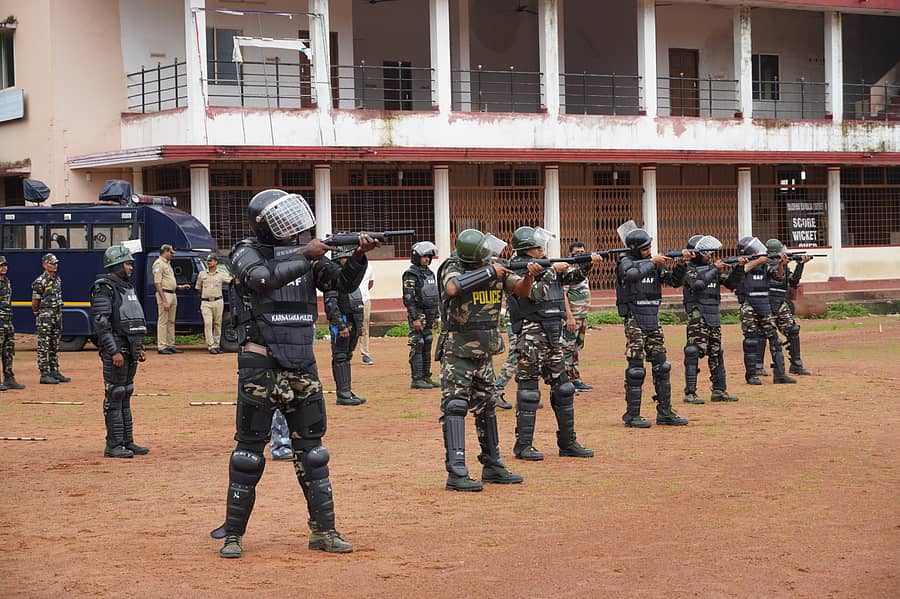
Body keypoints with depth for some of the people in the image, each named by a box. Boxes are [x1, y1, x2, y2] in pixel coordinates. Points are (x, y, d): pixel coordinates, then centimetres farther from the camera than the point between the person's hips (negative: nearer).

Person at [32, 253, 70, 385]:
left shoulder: (57, 279, 12)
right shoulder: (40, 282, -12)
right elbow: (35, 303, -7)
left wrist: (59, 316, 16)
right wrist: (38, 315, 5)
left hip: (57, 316, 8)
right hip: (45, 318, -8)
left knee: (55, 346, 12)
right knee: (44, 347, -4)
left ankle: (54, 371, 18)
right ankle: (44, 374, -3)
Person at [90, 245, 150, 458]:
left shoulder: (127, 287, 18)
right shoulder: (104, 288, -11)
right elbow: (101, 323, -18)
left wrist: (140, 348, 19)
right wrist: (114, 351, -22)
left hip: (130, 349, 9)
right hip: (116, 349, -9)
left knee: (126, 395, 12)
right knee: (114, 396, -6)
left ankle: (127, 442, 17)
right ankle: (113, 445, -4)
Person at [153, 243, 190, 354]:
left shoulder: (167, 264, 19)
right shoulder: (158, 264, -11)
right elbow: (157, 283, -18)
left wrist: (180, 287, 17)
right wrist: (164, 301, -23)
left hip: (173, 294, 10)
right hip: (164, 294, -10)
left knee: (171, 321, 13)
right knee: (163, 321, -8)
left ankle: (170, 345, 19)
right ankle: (161, 346, -7)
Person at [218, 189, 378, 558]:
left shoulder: (302, 254, 10)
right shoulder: (247, 253, -5)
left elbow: (344, 283, 5)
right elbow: (265, 279, -26)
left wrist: (359, 256, -12)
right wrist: (306, 256, -23)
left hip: (302, 368, 5)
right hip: (260, 369, -5)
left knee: (311, 450, 8)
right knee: (249, 452, 1)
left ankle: (323, 531, 14)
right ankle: (233, 534, 9)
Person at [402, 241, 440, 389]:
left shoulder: (429, 273, 16)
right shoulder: (411, 275, -11)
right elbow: (408, 298, -16)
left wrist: (436, 316, 20)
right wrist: (415, 319, -21)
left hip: (429, 316, 8)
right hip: (418, 315, -8)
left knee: (427, 347, 10)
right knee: (417, 347, -7)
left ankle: (426, 377, 15)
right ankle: (416, 379, -6)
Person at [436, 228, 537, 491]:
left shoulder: (495, 267, 2)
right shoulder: (453, 268, -15)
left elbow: (522, 290, 3)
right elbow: (453, 288, -37)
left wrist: (529, 275, -20)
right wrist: (489, 272, -31)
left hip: (484, 352, 7)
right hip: (457, 351, -7)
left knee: (486, 407, 13)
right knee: (455, 407, -9)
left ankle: (493, 466, 23)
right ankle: (456, 473, -12)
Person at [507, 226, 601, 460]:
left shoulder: (546, 266, 15)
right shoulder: (518, 269, -8)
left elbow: (573, 278, 17)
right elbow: (534, 294, -20)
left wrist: (588, 264, 0)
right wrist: (552, 271, -17)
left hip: (552, 337, 8)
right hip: (531, 337, -8)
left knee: (563, 388, 9)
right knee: (528, 391, -4)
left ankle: (568, 443, 15)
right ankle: (523, 445, 1)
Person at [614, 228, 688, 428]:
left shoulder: (654, 263, 11)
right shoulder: (626, 262, -7)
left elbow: (673, 279, 10)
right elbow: (631, 274, -29)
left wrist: (680, 265, -8)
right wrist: (652, 261, -22)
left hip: (653, 320, 6)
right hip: (634, 320, -6)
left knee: (661, 365, 7)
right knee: (636, 368, -6)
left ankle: (665, 412, 13)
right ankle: (632, 415, -1)